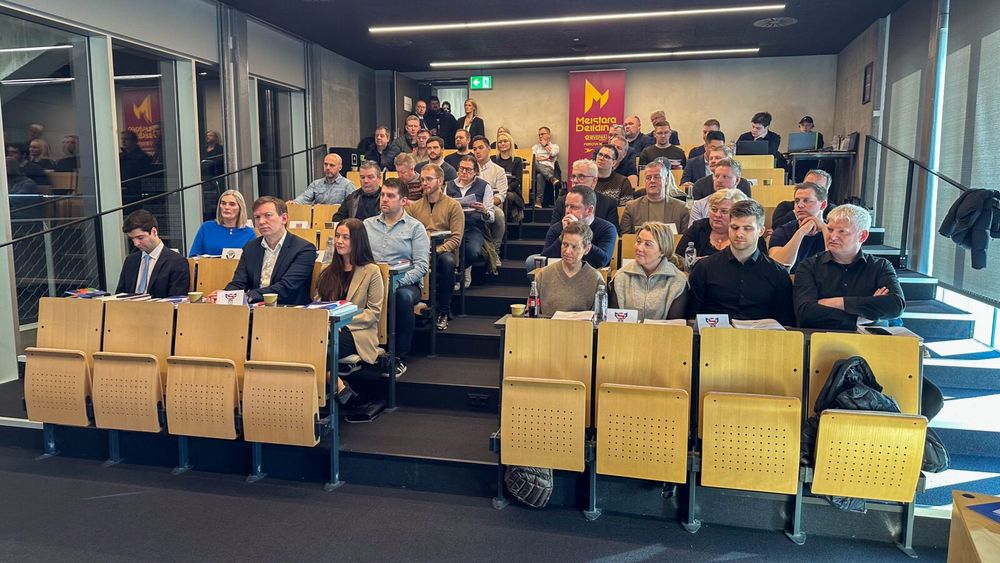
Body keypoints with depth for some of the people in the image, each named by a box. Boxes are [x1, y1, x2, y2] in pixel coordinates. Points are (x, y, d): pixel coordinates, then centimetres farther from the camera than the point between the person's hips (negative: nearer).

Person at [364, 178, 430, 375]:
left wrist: (397, 282, -19)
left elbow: (422, 266, -5)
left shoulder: (415, 228, 5)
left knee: (402, 296, -38)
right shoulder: (368, 224, 17)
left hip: (405, 283, -2)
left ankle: (399, 357, -21)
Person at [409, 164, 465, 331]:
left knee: (447, 261, -37)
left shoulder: (453, 206, 6)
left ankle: (444, 312, -21)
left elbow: (456, 238, -4)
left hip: (444, 252, -2)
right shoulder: (414, 206, 17)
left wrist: (437, 250, -18)